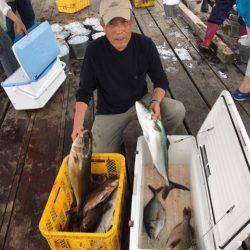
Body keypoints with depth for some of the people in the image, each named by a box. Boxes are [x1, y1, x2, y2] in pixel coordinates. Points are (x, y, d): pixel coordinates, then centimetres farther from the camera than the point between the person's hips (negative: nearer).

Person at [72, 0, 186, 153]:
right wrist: (78, 123, -22)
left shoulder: (145, 44, -16)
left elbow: (161, 81, -5)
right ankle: (117, 140, 25)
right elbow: (84, 91, -9)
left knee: (177, 110, -23)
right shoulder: (94, 50, -19)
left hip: (141, 100, 1)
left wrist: (156, 102, -26)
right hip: (109, 111, -1)